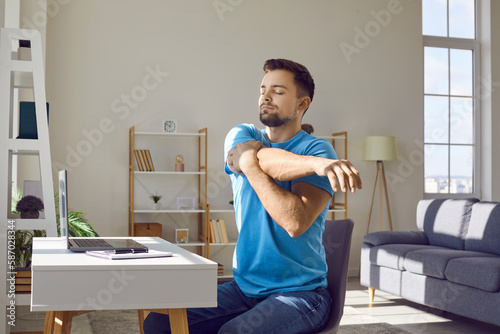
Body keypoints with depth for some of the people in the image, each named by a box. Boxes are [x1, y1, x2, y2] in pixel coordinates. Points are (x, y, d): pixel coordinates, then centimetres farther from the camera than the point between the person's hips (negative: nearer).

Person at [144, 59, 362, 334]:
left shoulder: (318, 150, -7)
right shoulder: (241, 135, 9)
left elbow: (296, 222, -22)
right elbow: (257, 157, -18)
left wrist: (250, 165, -17)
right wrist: (314, 163, -26)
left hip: (300, 292, -5)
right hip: (244, 287, 5)